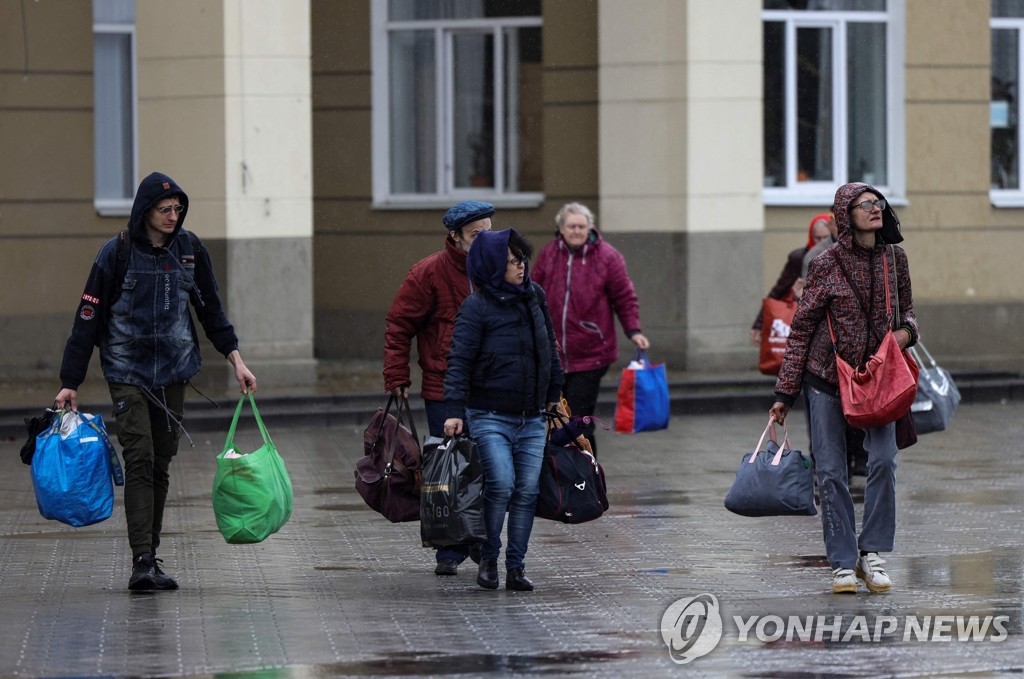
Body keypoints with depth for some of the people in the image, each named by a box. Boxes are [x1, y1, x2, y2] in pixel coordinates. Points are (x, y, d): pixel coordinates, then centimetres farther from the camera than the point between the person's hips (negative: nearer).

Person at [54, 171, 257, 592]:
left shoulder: (190, 249, 3)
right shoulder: (117, 253, -8)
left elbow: (210, 308, 15)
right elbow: (88, 318, -5)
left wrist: (235, 359, 8)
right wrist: (70, 383, -6)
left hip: (174, 371, 4)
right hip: (127, 372, -4)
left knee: (161, 464, 6)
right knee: (139, 459, -14)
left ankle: (151, 556, 13)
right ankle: (141, 561, -19)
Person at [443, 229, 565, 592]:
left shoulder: (534, 296, 9)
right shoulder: (476, 307, -9)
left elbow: (549, 348, 21)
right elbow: (460, 360, -12)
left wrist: (554, 393, 25)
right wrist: (454, 409, -20)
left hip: (532, 419, 5)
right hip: (491, 417, -5)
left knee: (527, 492, 0)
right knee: (501, 486, -16)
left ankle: (516, 566, 8)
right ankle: (488, 559, 2)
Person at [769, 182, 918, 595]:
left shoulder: (894, 258, 2)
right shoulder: (826, 265, -8)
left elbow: (906, 309, 18)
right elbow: (801, 329, -3)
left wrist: (906, 331, -8)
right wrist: (784, 394, -4)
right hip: (827, 376, -2)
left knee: (883, 460, -16)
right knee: (831, 472, -3)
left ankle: (872, 554, -4)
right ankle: (843, 564, 5)